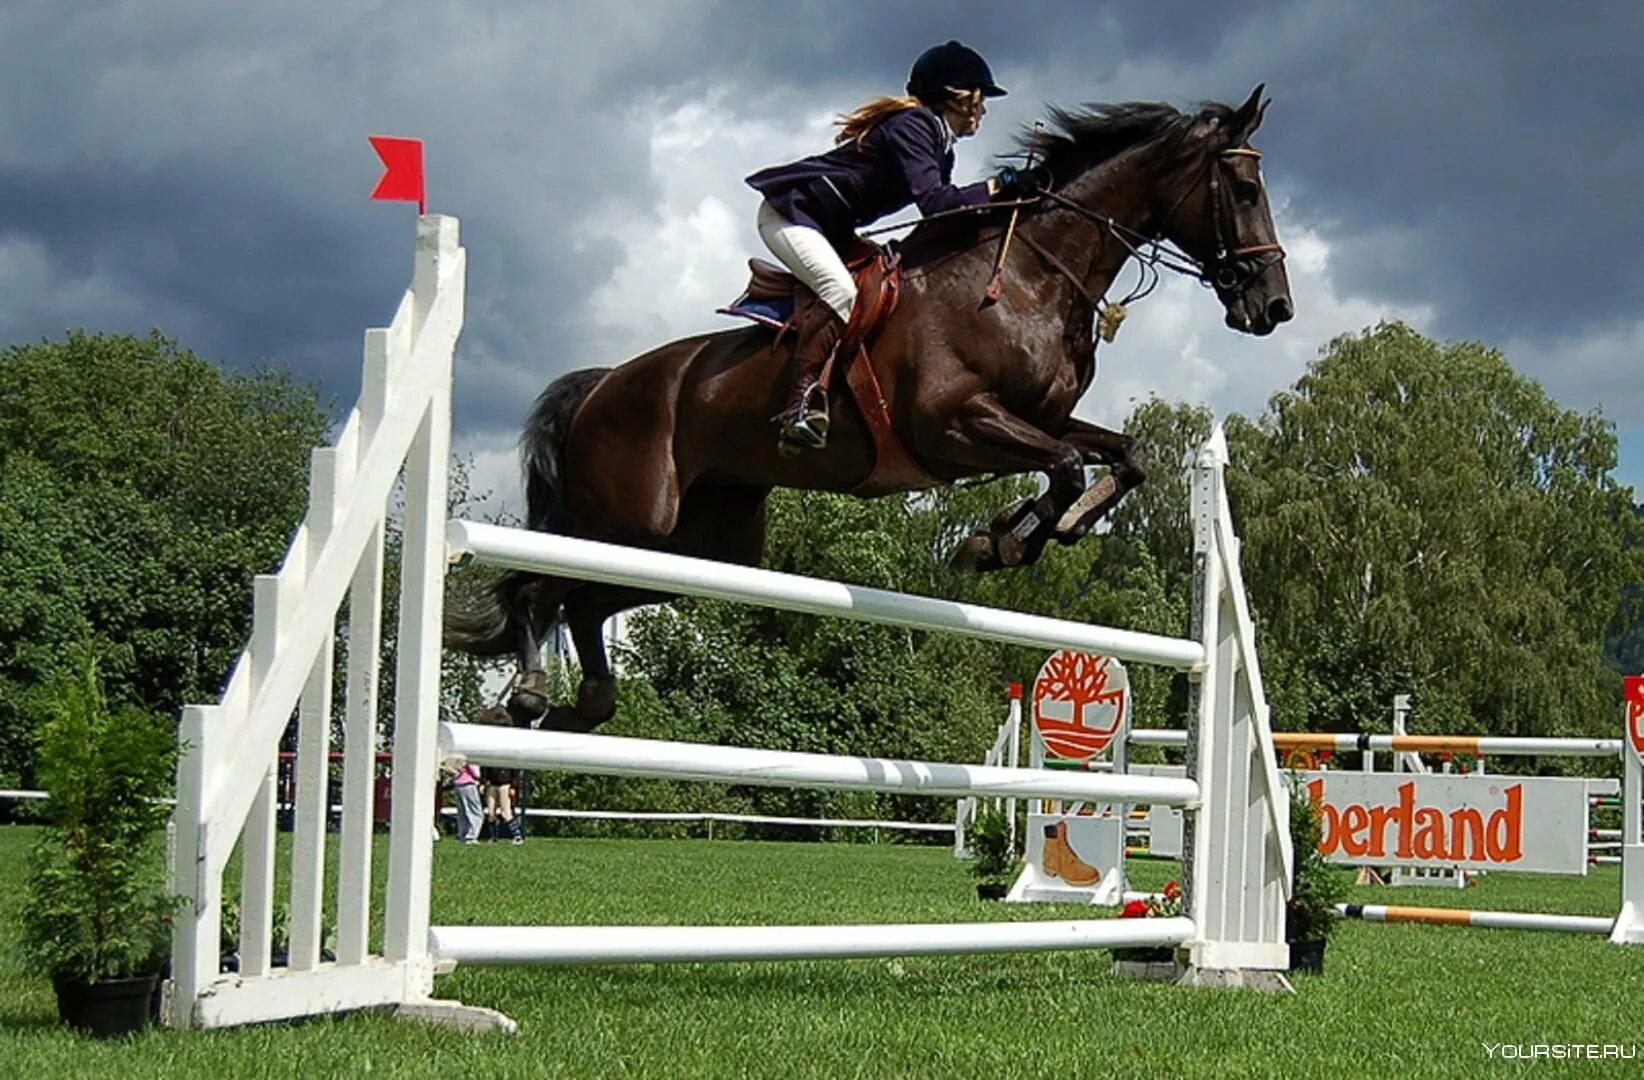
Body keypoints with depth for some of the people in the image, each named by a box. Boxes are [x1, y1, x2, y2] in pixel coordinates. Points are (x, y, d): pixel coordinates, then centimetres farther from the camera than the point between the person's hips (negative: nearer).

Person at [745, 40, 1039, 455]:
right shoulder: (912, 125, -17)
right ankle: (802, 402, -38)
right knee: (840, 290, -31)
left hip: (831, 229, 11)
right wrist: (998, 186, -22)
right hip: (789, 213, -11)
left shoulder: (939, 147, 14)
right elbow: (935, 202, -28)